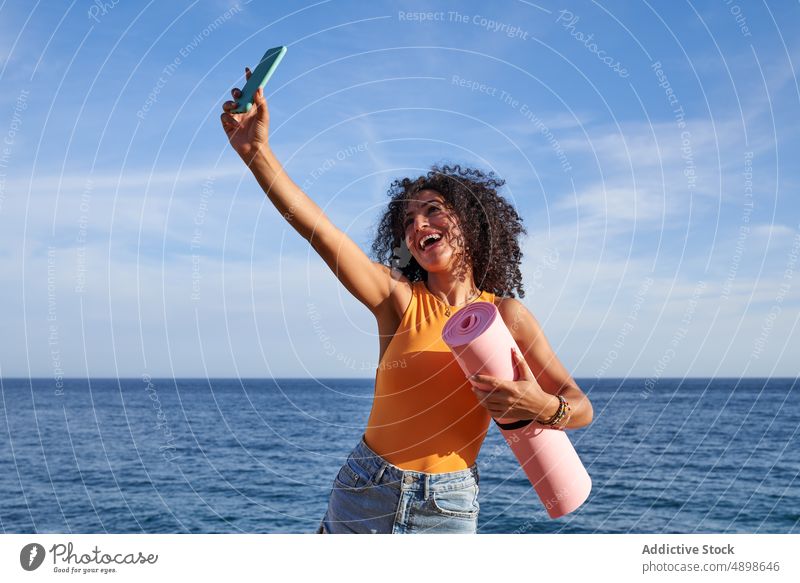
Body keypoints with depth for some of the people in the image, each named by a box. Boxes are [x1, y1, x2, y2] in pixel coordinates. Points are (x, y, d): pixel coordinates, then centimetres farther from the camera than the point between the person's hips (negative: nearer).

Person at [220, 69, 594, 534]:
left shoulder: (506, 315, -3)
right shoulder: (400, 300, -4)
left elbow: (581, 408, -1)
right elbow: (319, 230, -17)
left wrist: (541, 407, -24)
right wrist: (257, 151, -27)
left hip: (448, 510, 0)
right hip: (363, 495, 0)